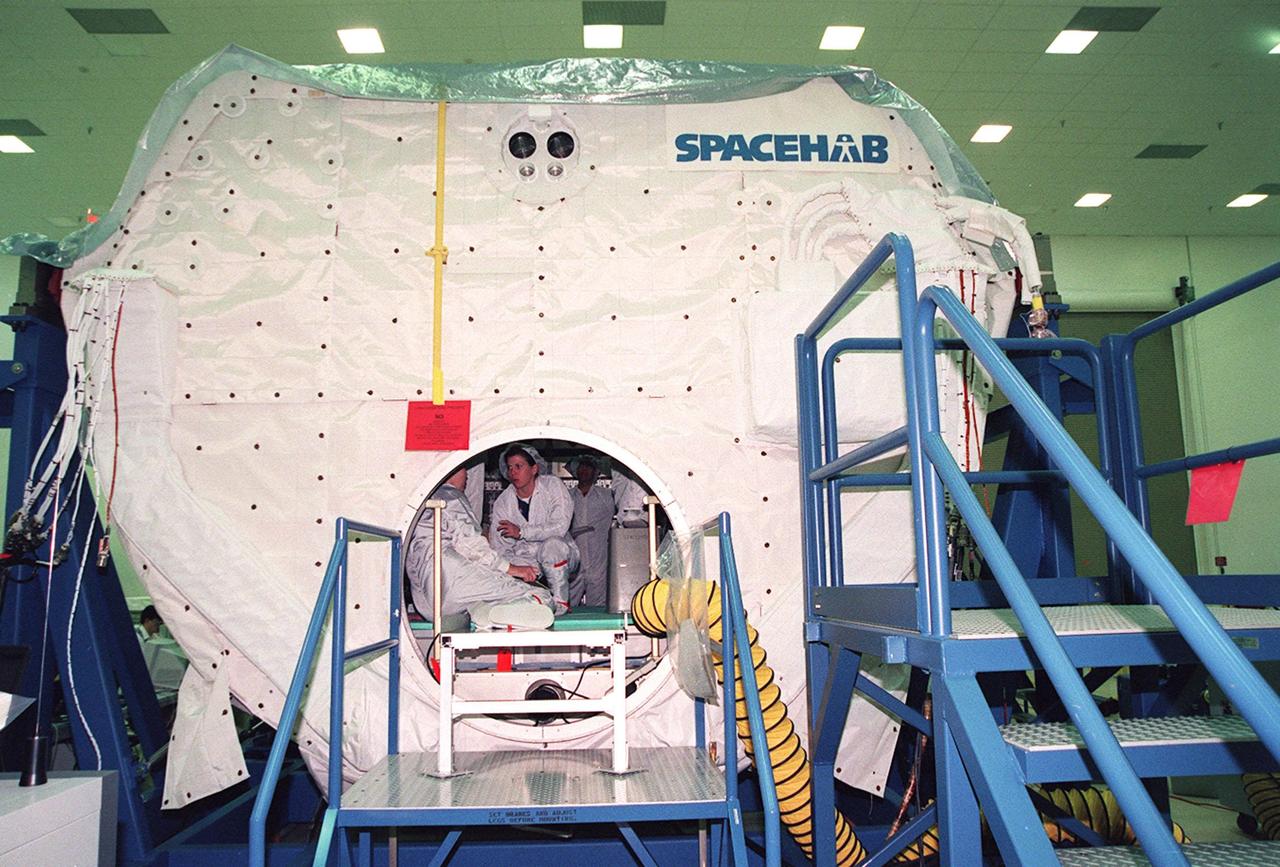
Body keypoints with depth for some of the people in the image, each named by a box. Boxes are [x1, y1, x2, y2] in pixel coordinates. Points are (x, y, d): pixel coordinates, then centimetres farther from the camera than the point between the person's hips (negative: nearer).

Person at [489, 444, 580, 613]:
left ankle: (561, 602, -18)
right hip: (525, 560, 3)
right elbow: (499, 550, -4)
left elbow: (560, 526, -20)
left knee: (552, 544, -36)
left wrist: (521, 532, -17)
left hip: (561, 556, -2)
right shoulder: (502, 503, -2)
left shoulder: (552, 485, -8)